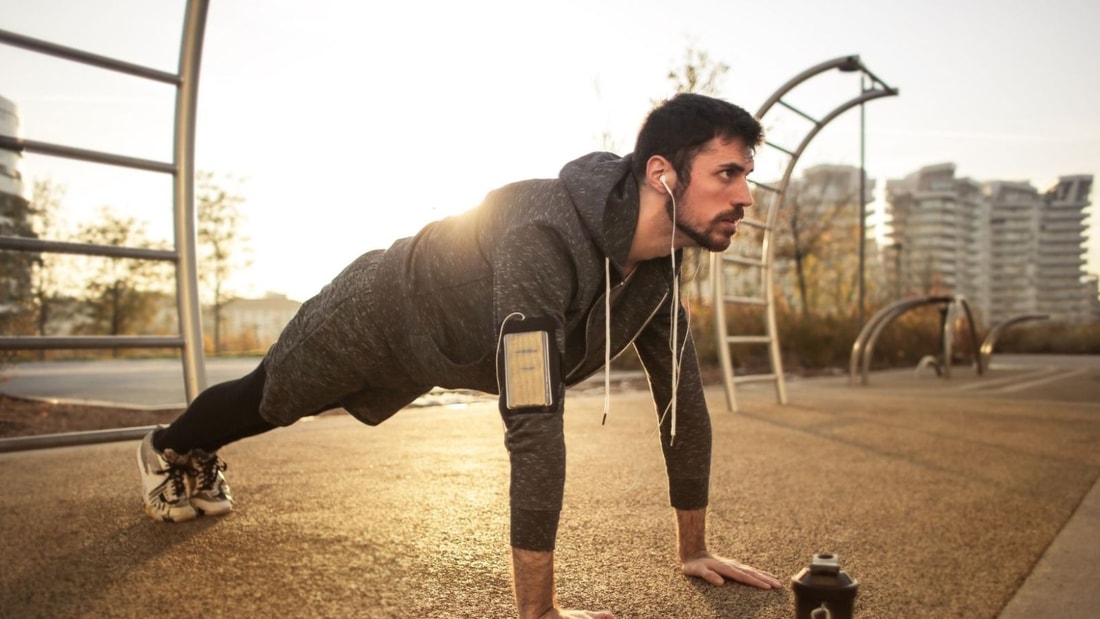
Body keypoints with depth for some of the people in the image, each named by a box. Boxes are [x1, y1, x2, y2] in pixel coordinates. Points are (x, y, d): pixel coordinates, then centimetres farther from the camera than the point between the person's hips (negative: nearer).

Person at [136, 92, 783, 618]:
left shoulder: (659, 267, -20)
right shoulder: (547, 238, -46)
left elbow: (683, 399, -12)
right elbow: (535, 423, -50)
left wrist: (695, 549, -8)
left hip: (436, 348, 6)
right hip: (378, 314, -6)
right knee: (269, 399, 23)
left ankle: (202, 462, 61)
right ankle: (170, 450, 57)